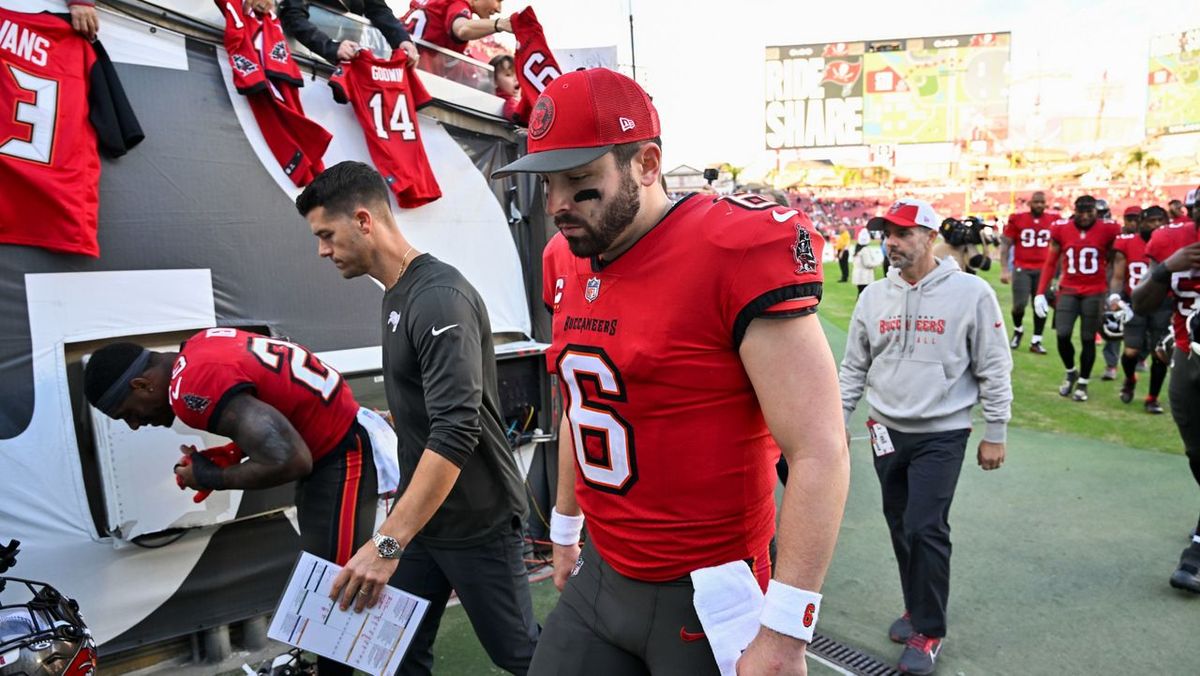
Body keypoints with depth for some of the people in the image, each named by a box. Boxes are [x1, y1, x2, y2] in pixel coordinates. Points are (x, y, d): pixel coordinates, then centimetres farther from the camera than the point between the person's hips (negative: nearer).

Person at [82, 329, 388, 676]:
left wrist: (214, 477, -13)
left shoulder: (194, 390, -24)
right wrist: (234, 452, 6)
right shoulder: (198, 346, 4)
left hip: (341, 459, -10)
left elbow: (290, 462, -32)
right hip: (332, 445, 10)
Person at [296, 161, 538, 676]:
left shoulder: (439, 298, -21)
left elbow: (456, 433, -30)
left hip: (476, 520, -8)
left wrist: (388, 542, -32)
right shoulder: (396, 294, 9)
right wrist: (395, 533, 17)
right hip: (419, 513, 8)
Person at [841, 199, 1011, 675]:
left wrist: (995, 434, -4)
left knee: (925, 528, -8)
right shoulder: (874, 296, 3)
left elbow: (994, 368, -5)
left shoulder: (971, 293, -9)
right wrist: (837, 421, 8)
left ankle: (929, 631, 10)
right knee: (900, 525, 13)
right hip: (887, 431, 5)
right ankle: (918, 609, 32)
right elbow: (854, 368, 10)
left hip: (942, 434, -4)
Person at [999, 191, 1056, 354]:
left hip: (1043, 270, 2)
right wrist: (1004, 269, -6)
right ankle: (1018, 330, 24)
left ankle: (1036, 341, 14)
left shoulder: (1053, 220, 4)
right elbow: (1005, 244, 1)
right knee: (1019, 304, -7)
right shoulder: (1017, 219, -2)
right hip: (1021, 269, -2)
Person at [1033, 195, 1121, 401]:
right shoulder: (1061, 229, -2)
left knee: (1088, 339, 5)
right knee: (1062, 335, -6)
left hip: (1095, 293, -1)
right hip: (1068, 290, 1)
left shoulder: (1108, 230, -6)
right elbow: (1050, 263, 4)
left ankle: (1083, 383, 20)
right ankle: (1070, 372, 22)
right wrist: (1040, 293, -1)